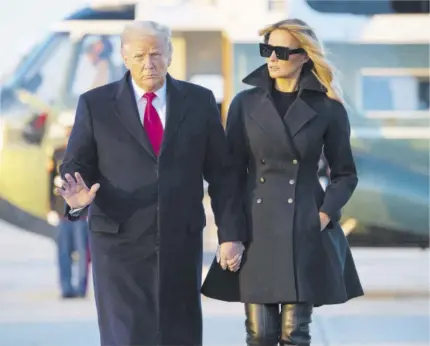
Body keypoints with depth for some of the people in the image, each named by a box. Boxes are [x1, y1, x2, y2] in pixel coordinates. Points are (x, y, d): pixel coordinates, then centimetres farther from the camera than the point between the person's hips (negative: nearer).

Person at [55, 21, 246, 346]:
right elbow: (76, 165, 3)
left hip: (182, 240, 2)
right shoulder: (95, 104, 1)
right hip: (119, 240, -2)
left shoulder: (199, 101, 6)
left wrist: (231, 233, 2)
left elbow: (221, 172, 7)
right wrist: (77, 195, -20)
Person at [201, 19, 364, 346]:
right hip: (255, 230, 1)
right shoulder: (245, 104, 4)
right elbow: (232, 171, 6)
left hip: (304, 232, -1)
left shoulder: (327, 108, 0)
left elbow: (345, 174, 7)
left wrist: (326, 214, -8)